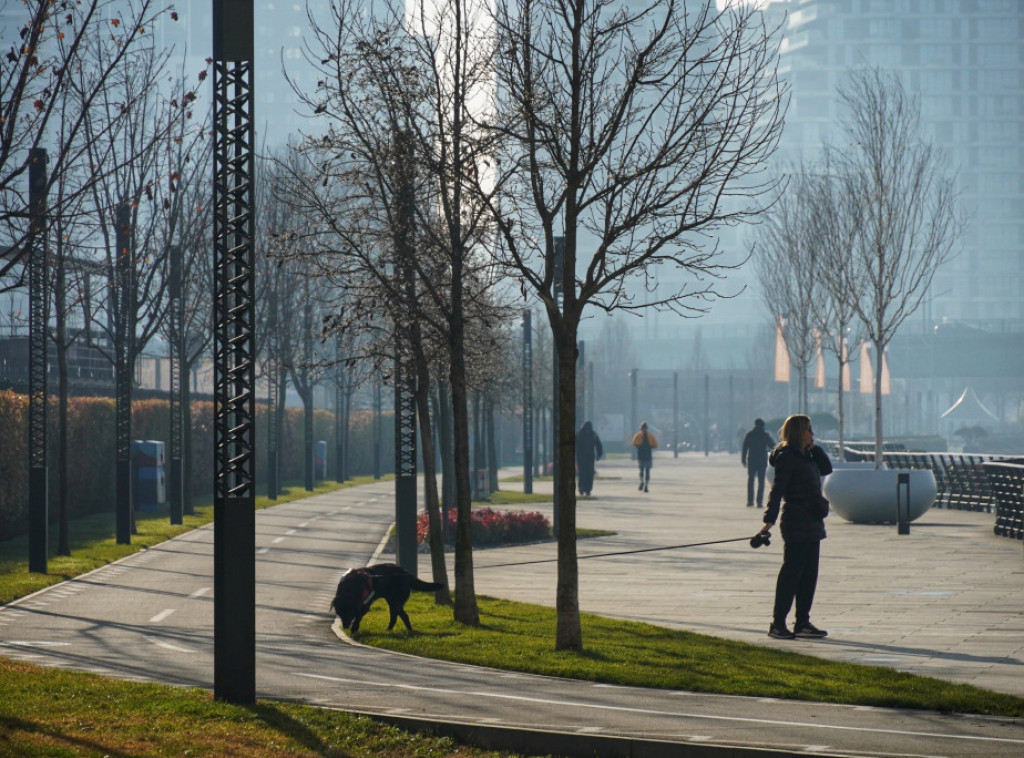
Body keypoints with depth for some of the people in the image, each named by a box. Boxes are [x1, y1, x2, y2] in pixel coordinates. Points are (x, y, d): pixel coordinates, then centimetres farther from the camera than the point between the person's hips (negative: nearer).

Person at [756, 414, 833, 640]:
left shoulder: (805, 456, 16)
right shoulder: (786, 456, -11)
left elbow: (826, 468, 21)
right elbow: (777, 489, -17)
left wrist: (813, 448, 9)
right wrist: (770, 519, -24)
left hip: (812, 524, 9)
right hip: (796, 524, -9)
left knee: (809, 574, 10)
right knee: (791, 572, -8)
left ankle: (803, 623, 15)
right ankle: (778, 623, -5)